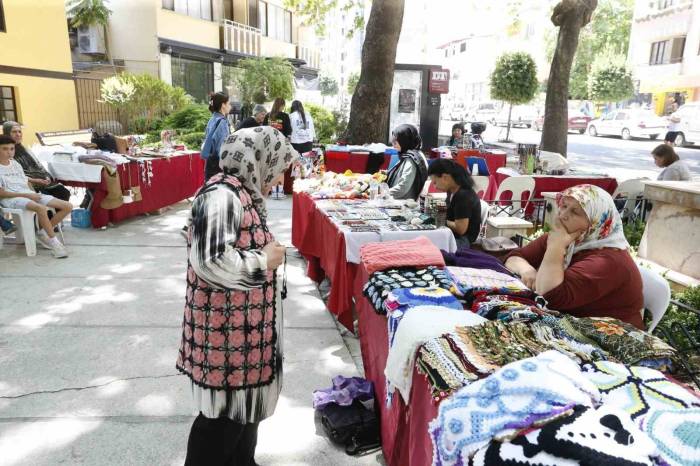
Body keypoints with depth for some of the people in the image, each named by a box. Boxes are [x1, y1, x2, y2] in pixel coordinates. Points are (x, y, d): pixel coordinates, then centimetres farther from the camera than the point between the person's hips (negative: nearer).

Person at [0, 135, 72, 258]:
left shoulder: (16, 164, 19)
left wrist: (34, 194, -1)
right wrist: (27, 195, -14)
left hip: (29, 194, 7)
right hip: (11, 198, -7)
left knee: (68, 206, -9)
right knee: (41, 208, -39)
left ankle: (43, 233, 0)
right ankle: (54, 242, -27)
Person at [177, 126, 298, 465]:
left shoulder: (242, 192, 8)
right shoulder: (221, 195, -23)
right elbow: (212, 262, -33)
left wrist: (267, 252, 4)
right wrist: (265, 260, -20)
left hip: (243, 325, 10)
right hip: (225, 330, -10)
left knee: (246, 401, 23)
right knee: (225, 412, 6)